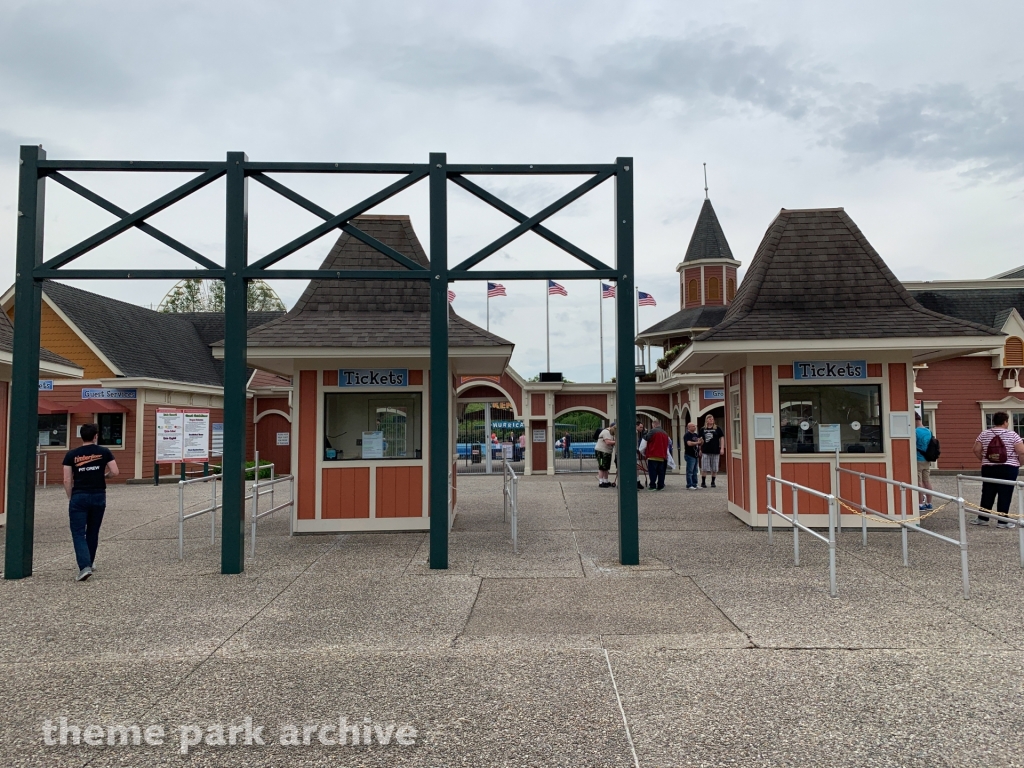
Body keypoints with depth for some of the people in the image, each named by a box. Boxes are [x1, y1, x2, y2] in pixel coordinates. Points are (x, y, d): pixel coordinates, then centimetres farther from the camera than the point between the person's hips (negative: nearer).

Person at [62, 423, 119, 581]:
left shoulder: (71, 454, -1)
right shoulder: (104, 452, 0)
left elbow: (67, 480, -2)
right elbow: (115, 472, -6)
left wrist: (70, 498, 9)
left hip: (79, 497, -2)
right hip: (98, 496, 2)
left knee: (78, 533, -1)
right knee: (93, 532, 16)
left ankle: (84, 566, -16)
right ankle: (88, 564, 27)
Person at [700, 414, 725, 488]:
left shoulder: (717, 429, 3)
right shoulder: (703, 430, 7)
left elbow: (722, 438, 2)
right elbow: (701, 440, 13)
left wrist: (722, 448, -6)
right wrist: (700, 450, 10)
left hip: (715, 451, -1)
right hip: (705, 451, 1)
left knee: (714, 469, 6)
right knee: (704, 468, -1)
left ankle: (713, 482, 19)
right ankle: (703, 482, 7)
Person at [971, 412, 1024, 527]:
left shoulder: (984, 434, 2)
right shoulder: (1012, 435, -7)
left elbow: (976, 450, 0)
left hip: (988, 469, 3)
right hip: (1008, 469, -3)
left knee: (987, 493, 10)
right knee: (1005, 494, 1)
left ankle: (983, 518, 15)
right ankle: (1002, 521, 4)